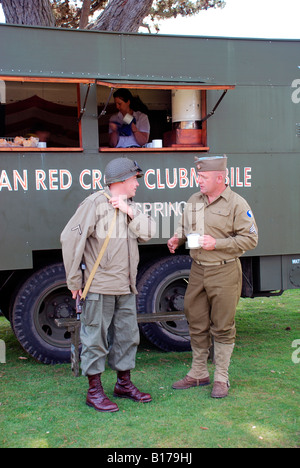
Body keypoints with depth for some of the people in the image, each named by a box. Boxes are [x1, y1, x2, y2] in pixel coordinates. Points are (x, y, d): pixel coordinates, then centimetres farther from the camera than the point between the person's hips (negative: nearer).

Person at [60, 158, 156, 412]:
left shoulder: (130, 207, 15)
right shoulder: (95, 204, -9)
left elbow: (148, 233, 3)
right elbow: (71, 238, -13)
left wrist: (130, 212, -11)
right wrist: (74, 280, -12)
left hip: (126, 287, 8)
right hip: (100, 286, -8)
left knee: (127, 335, 14)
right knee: (96, 337, 0)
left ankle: (124, 384, 29)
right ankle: (94, 391, 12)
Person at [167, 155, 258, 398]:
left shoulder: (237, 204, -9)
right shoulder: (194, 201, 9)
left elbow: (250, 238, -10)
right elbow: (185, 226, 23)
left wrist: (217, 243, -18)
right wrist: (178, 238, 1)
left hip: (224, 273, -5)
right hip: (198, 270, 6)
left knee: (222, 327, 3)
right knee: (197, 325, 12)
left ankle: (221, 378, 17)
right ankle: (198, 374, 27)